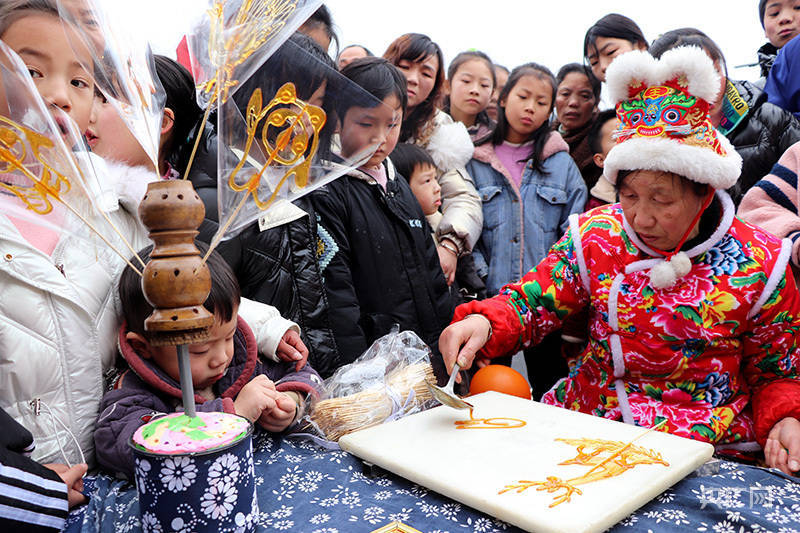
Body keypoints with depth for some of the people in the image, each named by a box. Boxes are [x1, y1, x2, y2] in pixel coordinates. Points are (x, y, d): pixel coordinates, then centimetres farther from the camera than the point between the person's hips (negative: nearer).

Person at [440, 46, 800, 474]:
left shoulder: (759, 263, -4)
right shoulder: (596, 235, 0)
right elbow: (531, 302, 1)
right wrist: (483, 322, -20)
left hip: (706, 449, -2)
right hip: (586, 418, 3)